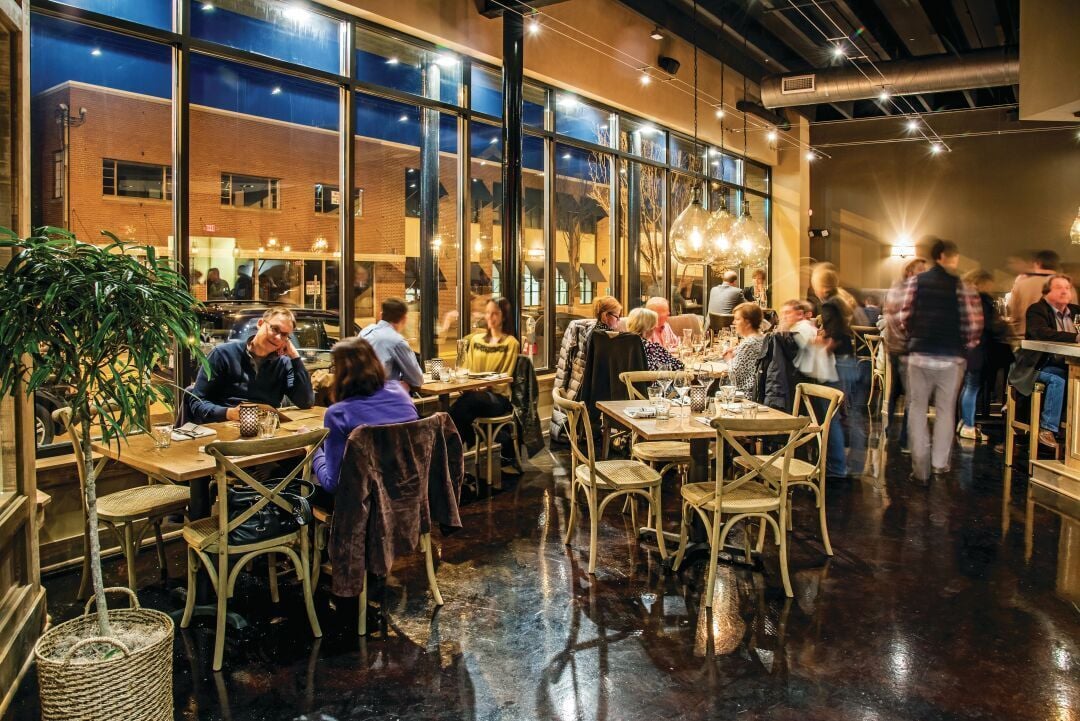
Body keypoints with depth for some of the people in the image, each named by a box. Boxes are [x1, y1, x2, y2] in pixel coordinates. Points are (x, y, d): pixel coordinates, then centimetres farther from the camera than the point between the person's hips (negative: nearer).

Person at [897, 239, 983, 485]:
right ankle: (940, 464, 20)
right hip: (951, 357, -1)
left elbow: (904, 318, -2)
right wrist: (965, 345, 10)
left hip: (920, 354, 1)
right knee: (946, 410, 14)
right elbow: (974, 324, -8)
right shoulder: (961, 285, -3)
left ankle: (921, 469, 5)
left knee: (917, 410, 8)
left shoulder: (916, 281, 0)